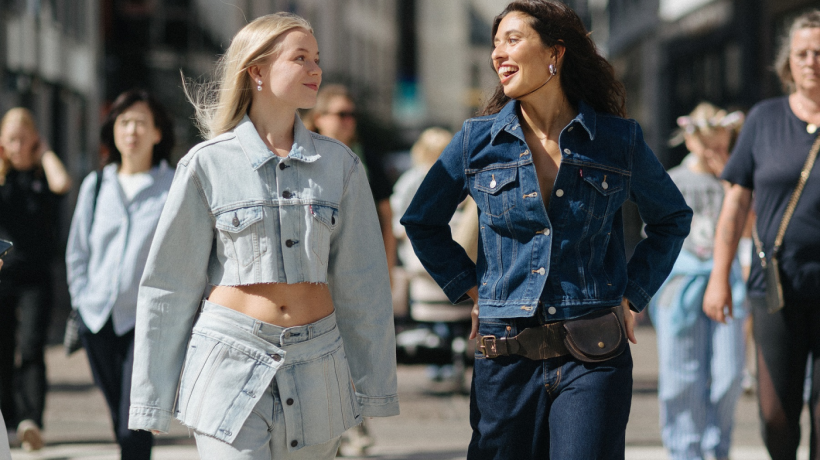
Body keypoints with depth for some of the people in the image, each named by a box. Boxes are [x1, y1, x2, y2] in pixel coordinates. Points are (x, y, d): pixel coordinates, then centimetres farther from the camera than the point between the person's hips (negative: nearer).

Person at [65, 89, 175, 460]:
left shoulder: (174, 187, -2)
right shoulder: (95, 185, 11)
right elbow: (77, 251, 17)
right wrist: (82, 297, 8)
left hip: (147, 318, -4)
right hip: (98, 318, 5)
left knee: (134, 429, -13)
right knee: (120, 424, 11)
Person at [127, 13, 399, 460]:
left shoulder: (340, 164, 7)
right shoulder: (208, 164, 0)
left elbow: (362, 282, 11)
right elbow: (170, 284, 4)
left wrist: (372, 383, 10)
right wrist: (153, 397, 4)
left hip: (316, 368, 3)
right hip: (231, 364, -3)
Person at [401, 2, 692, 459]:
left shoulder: (619, 140, 3)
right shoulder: (477, 141, 4)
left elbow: (672, 218, 18)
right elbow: (422, 222, 18)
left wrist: (632, 296, 10)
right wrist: (470, 288, 9)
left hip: (593, 357, -1)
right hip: (506, 357, 2)